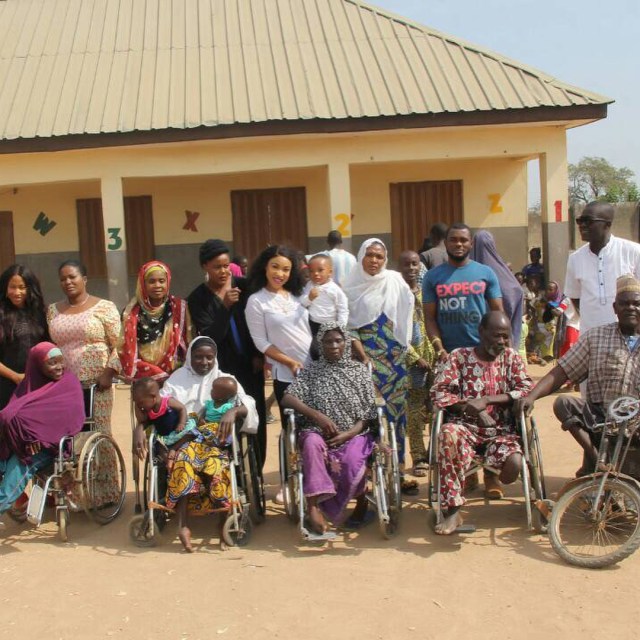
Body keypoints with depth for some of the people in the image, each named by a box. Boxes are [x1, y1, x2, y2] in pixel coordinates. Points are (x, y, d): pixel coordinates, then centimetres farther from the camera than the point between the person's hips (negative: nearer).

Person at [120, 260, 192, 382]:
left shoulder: (179, 307, 2)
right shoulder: (133, 312, -1)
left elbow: (188, 344, 6)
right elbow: (128, 352, 1)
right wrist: (159, 375, -6)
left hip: (175, 376, 0)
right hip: (143, 379, 0)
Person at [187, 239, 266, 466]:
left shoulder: (244, 286, 1)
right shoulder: (197, 299, -4)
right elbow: (211, 337, -12)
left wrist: (259, 355, 2)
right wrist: (225, 306, -23)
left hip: (250, 365, 2)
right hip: (222, 369, -2)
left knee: (256, 419, 3)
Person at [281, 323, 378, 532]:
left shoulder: (359, 370, 8)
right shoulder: (310, 371, 8)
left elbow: (368, 413, 3)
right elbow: (287, 399, -4)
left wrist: (348, 434, -13)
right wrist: (317, 415, -17)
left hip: (353, 434, 0)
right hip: (318, 432, 0)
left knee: (352, 464, -32)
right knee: (312, 443, -36)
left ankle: (361, 501, 2)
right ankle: (314, 505, -33)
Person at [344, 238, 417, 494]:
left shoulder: (395, 280, 5)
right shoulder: (352, 288, 1)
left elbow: (406, 314, 8)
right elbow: (350, 326, -1)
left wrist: (404, 347, 2)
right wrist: (363, 356, -11)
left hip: (395, 355, 2)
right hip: (367, 356, -2)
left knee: (396, 410, 3)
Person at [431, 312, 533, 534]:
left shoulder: (511, 357, 11)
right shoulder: (459, 357, 5)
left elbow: (527, 389, -2)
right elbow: (439, 392, -3)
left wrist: (487, 400, -14)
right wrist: (470, 407, -18)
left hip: (501, 431, 1)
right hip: (466, 426, -1)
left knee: (513, 464, -32)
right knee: (448, 433, -38)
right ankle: (453, 512, -30)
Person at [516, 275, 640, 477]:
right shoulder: (594, 337, 6)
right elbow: (560, 373, 0)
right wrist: (531, 397, -16)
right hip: (599, 418, 1)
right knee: (563, 403, -25)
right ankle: (594, 457, -19)